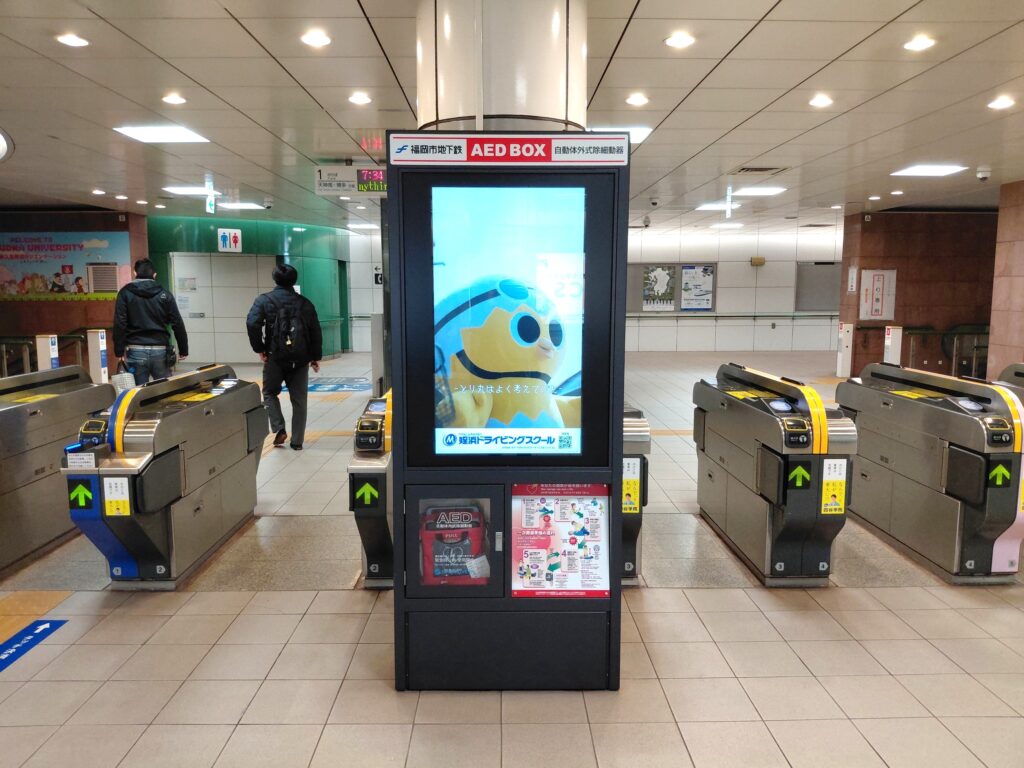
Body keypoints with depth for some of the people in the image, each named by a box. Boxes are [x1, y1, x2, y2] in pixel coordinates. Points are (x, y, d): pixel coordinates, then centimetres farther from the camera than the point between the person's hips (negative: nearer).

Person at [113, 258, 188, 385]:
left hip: (136, 351, -1)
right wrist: (183, 349, 11)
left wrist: (119, 351, 0)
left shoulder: (125, 293, 4)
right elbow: (177, 324, 5)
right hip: (160, 350, 1)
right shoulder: (164, 293, 7)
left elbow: (119, 324, -4)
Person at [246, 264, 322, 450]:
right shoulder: (305, 303, 7)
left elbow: (252, 324, -16)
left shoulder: (264, 300, -1)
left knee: (270, 393, 18)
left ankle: (279, 429, 0)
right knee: (299, 400, 9)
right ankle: (297, 441, 9)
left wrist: (259, 348, -6)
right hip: (300, 359, 2)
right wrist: (316, 357, 15)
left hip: (275, 357, -2)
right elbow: (315, 332, 7)